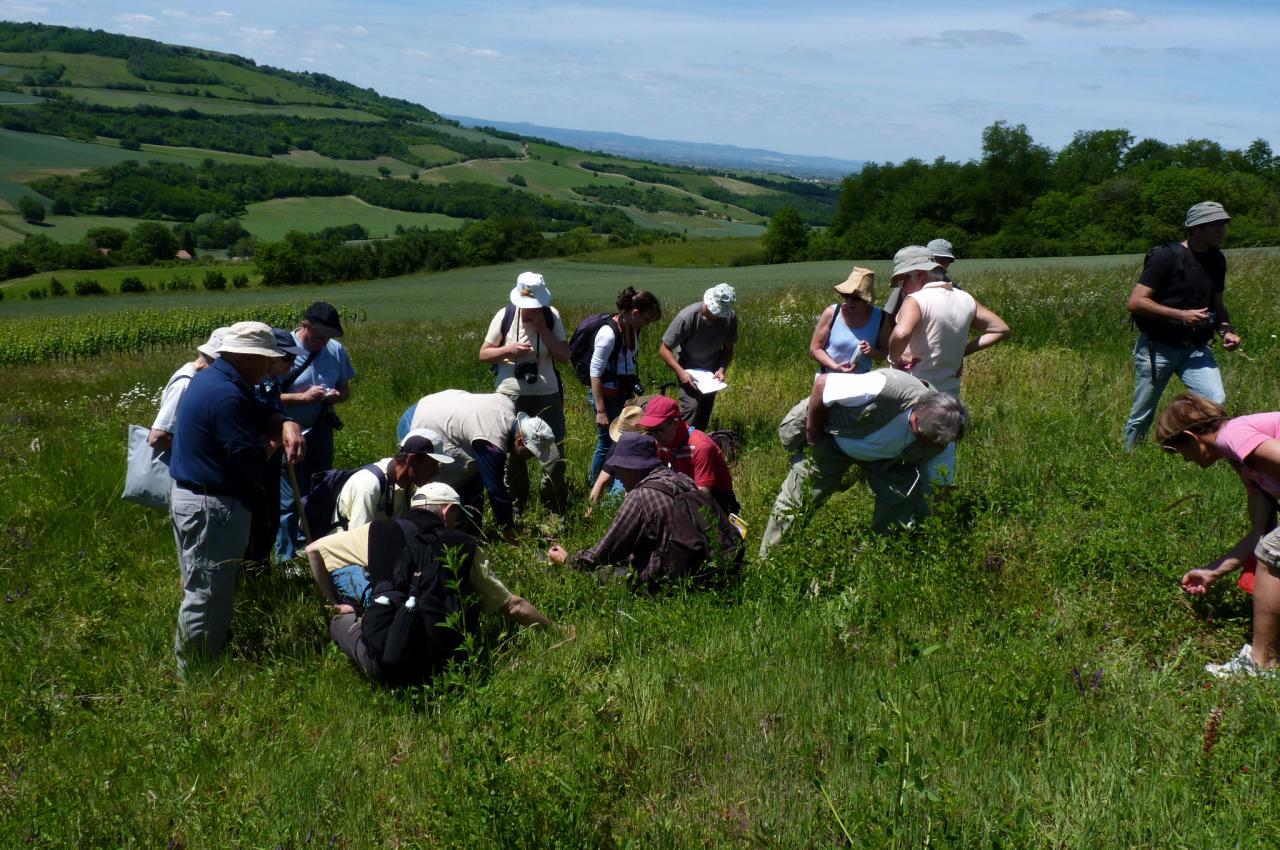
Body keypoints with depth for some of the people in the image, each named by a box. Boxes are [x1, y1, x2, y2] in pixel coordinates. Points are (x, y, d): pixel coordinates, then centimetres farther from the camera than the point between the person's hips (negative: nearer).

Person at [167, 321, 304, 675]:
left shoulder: (209, 378, 9)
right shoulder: (227, 396, -24)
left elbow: (259, 411, 9)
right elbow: (248, 461, -25)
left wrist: (286, 424, -13)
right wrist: (271, 445, -4)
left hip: (188, 497, 11)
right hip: (211, 509, -11)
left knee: (200, 588, 21)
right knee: (207, 595, 0)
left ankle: (194, 666, 34)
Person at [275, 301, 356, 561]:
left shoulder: (336, 350, 0)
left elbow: (346, 390, 11)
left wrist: (336, 395, -12)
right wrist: (304, 397, -25)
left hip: (321, 434, 5)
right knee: (290, 502, -4)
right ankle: (286, 561, 8)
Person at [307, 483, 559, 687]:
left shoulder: (378, 532, 2)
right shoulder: (464, 546, 3)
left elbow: (313, 549, 12)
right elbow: (513, 607, 7)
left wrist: (336, 603, 22)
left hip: (384, 669, -1)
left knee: (342, 618, 25)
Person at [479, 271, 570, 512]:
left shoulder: (552, 317, -2)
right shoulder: (505, 316, -4)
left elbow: (564, 356, -5)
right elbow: (483, 354, 2)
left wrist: (542, 329, -15)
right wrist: (509, 349, -16)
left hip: (547, 395, 0)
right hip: (510, 396, 0)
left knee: (555, 458, -4)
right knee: (512, 458, 7)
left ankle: (555, 513, 13)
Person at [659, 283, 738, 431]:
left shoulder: (730, 318, -16)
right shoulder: (687, 317, -28)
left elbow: (728, 349, 0)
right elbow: (664, 349, -20)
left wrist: (722, 369, -19)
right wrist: (680, 372, -33)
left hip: (711, 373, 4)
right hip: (688, 371, -4)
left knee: (704, 417, 10)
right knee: (692, 406, -24)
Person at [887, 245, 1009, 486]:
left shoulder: (916, 300, -15)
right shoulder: (965, 300, 6)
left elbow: (901, 334, -35)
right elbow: (1001, 330, 14)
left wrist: (895, 357, -15)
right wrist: (962, 350, 10)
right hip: (949, 394, 7)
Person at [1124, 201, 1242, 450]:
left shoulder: (1216, 260, 8)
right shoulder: (1166, 256, -13)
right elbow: (1135, 302, -18)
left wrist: (1226, 330, 2)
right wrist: (1181, 315, -22)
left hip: (1196, 349, 5)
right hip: (1157, 348, -5)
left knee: (1216, 401, -16)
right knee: (1142, 417, 5)